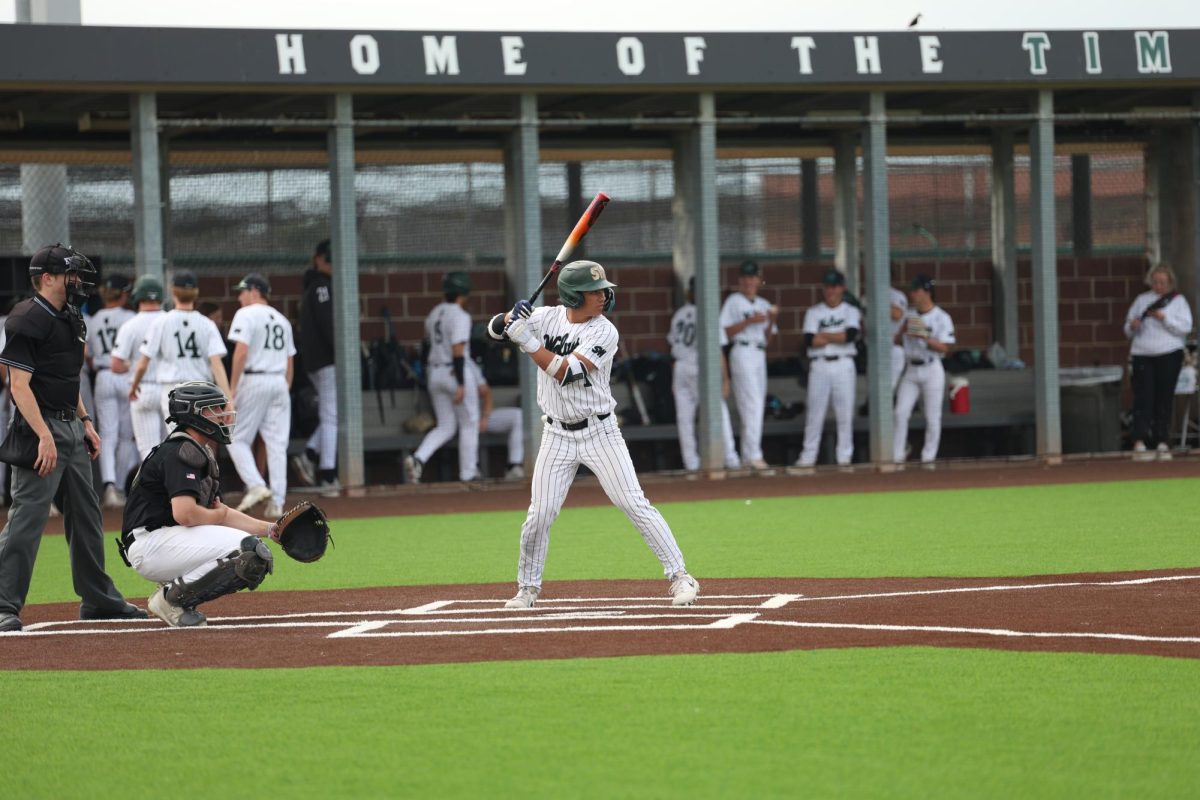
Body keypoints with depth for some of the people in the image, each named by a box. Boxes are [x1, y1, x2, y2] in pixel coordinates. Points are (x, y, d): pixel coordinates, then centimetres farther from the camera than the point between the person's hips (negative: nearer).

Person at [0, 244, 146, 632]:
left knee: (86, 513, 14)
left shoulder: (70, 319, 15)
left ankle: (97, 598, 23)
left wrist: (85, 421, 18)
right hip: (42, 426, -10)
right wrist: (45, 436, -25)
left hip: (72, 428, 10)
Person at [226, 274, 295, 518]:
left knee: (237, 438, 3)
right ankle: (276, 502, 0)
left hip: (253, 381, -6)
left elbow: (241, 351, -15)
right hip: (279, 383, 6)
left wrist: (232, 388, -14)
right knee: (276, 443, 4)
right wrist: (286, 392, 19)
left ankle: (256, 486, -14)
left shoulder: (246, 315, -4)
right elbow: (289, 361, 16)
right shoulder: (282, 320, 17)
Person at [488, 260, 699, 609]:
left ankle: (679, 577, -2)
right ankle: (527, 587, 18)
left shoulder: (604, 332, -13)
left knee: (634, 504, -7)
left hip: (599, 432, -3)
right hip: (558, 436, 3)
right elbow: (495, 328, 2)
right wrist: (512, 318, -20)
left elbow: (566, 372, -23)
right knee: (539, 515, 1)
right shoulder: (548, 317, 0)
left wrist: (527, 341, -25)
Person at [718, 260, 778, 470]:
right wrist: (749, 321, -16)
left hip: (760, 355, 7)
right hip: (742, 352, -7)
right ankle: (753, 454, -22)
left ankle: (747, 458, 9)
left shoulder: (763, 305, 19)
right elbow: (725, 331, -8)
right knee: (752, 404, -17)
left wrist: (771, 321, -1)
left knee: (758, 405, 5)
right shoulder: (733, 302, 1)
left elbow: (767, 338, 17)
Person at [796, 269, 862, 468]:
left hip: (843, 365, 0)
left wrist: (823, 335, -7)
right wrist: (837, 337, -9)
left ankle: (844, 456, 5)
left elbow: (851, 335, -12)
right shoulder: (813, 312, 10)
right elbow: (809, 341, -5)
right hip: (819, 366, 0)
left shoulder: (851, 311, 8)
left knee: (845, 412, -1)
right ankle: (808, 456, 3)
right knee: (815, 413, -1)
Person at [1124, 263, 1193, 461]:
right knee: (1143, 397, -10)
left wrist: (1164, 318, -14)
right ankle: (1139, 443, -18)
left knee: (1165, 398, 0)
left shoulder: (1178, 300, 9)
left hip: (1168, 355, -1)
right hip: (1142, 354, 1)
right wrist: (1132, 326, -5)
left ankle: (1162, 443, 7)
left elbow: (1185, 326, -3)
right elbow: (1128, 329, 19)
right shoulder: (1141, 300, 16)